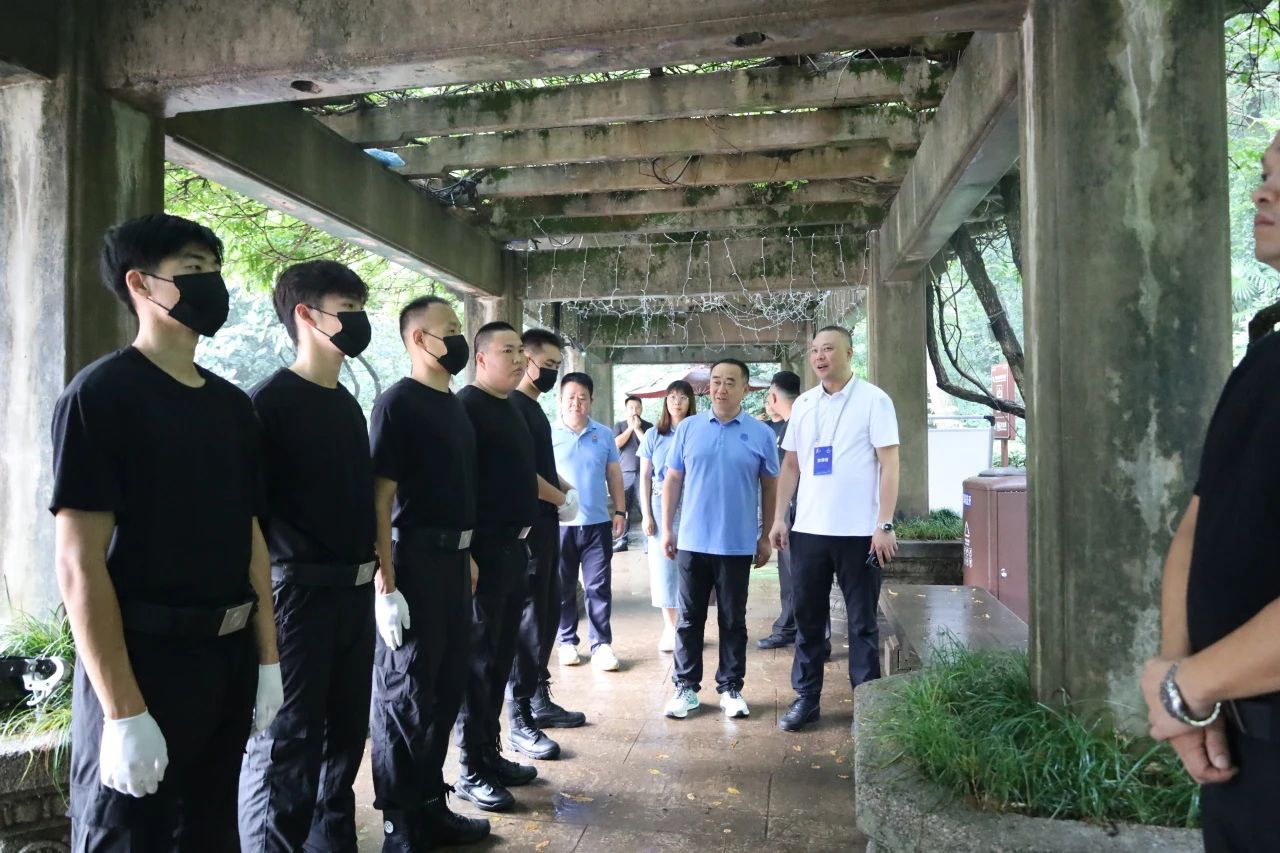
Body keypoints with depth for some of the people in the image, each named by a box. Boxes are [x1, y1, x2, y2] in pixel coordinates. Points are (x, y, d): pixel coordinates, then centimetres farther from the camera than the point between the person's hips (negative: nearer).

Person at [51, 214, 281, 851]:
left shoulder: (232, 403, 9)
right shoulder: (101, 393, -11)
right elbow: (79, 562, -17)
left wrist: (267, 660, 9)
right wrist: (123, 711, -19)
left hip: (229, 662, 7)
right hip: (141, 662, -7)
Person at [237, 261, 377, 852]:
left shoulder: (346, 404, 13)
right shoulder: (271, 400, -11)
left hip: (354, 590, 8)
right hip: (299, 590, -8)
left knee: (346, 731, 17)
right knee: (286, 742, 0)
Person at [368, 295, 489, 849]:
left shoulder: (454, 404, 13)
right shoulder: (398, 403, -12)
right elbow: (379, 498, -17)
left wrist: (467, 554, 16)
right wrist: (385, 586, -21)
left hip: (453, 559, 8)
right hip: (413, 561, -8)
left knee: (447, 688, 16)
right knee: (404, 695, 4)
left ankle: (431, 806, 31)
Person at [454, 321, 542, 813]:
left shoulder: (511, 408, 15)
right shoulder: (465, 407, -11)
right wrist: (465, 551, -22)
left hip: (514, 547, 9)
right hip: (484, 550, -8)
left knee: (500, 658, 14)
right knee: (478, 660, 0)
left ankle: (491, 754, 26)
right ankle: (472, 771, 11)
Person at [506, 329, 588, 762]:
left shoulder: (534, 408, 16)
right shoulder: (513, 407, -14)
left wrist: (568, 488, 5)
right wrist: (563, 500, -10)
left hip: (545, 526, 10)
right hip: (528, 527, -10)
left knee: (548, 614, 14)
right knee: (528, 619, -6)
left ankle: (540, 701, 25)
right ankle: (519, 720, 1)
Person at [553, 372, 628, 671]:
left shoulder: (604, 434, 5)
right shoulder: (549, 435, -2)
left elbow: (614, 475, 11)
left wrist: (620, 511, 6)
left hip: (597, 523, 1)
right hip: (559, 524, -1)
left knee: (599, 587, 3)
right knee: (563, 588, 9)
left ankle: (602, 644, 10)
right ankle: (567, 642, 22)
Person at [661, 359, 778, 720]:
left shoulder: (761, 434, 0)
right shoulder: (688, 428, 3)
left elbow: (769, 487, 6)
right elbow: (673, 480, 6)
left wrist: (766, 536, 4)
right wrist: (666, 528, 2)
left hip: (738, 545, -1)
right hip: (692, 542, 1)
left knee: (733, 620, 9)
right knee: (690, 618, 9)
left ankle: (731, 688, 22)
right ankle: (686, 687, 20)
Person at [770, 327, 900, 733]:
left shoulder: (873, 400, -5)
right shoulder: (803, 404, 9)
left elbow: (889, 464, -8)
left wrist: (884, 525, -14)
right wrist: (779, 518, 5)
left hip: (859, 532, -4)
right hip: (808, 530, 5)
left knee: (862, 622, 7)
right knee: (807, 617, 11)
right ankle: (806, 697, 23)